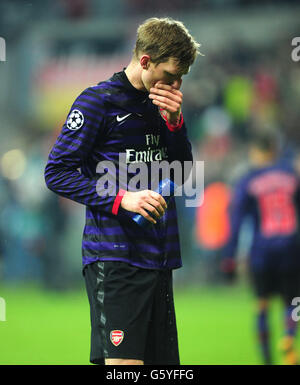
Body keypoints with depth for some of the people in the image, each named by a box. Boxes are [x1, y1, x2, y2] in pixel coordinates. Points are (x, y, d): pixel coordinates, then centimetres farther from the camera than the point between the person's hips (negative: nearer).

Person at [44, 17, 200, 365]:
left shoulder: (161, 105, 17)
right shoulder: (97, 101, -4)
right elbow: (57, 173, -7)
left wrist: (175, 123, 2)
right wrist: (121, 199, -18)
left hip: (159, 256, 7)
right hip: (114, 258, -7)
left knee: (162, 361, 6)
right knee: (124, 362, -17)